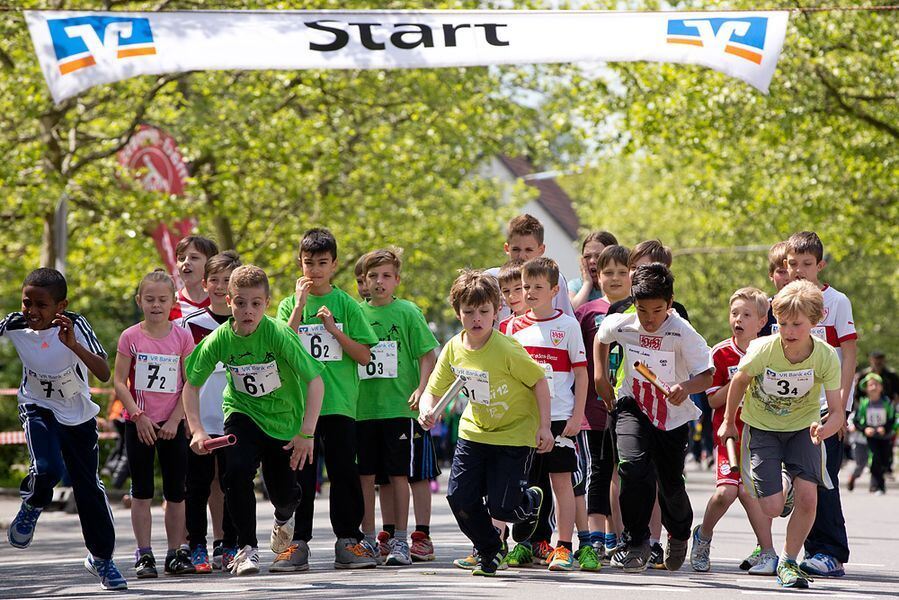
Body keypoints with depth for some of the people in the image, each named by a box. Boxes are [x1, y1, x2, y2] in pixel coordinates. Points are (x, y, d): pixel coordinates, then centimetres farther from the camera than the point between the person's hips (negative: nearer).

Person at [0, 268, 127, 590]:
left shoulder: (75, 325, -28)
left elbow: (104, 374, -36)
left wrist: (73, 345, -49)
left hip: (77, 414, 0)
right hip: (38, 407, 0)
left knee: (89, 487, 4)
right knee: (48, 468, -27)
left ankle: (101, 557, 25)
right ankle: (31, 507, 8)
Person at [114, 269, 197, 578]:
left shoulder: (182, 337, -1)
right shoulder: (130, 337, -2)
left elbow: (190, 384, -1)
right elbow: (119, 382, -4)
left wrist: (174, 419, -10)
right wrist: (139, 416, -12)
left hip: (172, 424, 1)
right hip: (138, 423, -1)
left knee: (176, 491, 4)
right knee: (142, 491, 3)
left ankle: (176, 553, 11)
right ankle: (144, 555, 6)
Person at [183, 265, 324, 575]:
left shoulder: (278, 334, -25)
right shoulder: (219, 339, -16)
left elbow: (315, 380, -26)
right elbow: (191, 384, -3)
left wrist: (306, 434, -32)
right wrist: (197, 430, -14)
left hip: (284, 419, -1)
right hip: (242, 413, 1)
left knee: (284, 494, 4)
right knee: (237, 470, -26)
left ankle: (284, 517, 45)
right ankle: (247, 548, -11)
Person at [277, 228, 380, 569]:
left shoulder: (346, 304, 5)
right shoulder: (290, 304, 8)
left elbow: (364, 356, 1)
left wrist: (334, 329, -11)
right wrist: (300, 306, -11)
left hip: (339, 403, -1)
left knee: (344, 473, 0)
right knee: (300, 475, 2)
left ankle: (348, 540, 7)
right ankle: (298, 542, 7)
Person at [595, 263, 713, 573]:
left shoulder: (683, 332, -22)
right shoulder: (620, 324, -12)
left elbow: (707, 375, -23)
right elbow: (601, 337, 13)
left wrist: (685, 388, -42)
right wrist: (600, 374, 11)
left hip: (673, 416, -1)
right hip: (633, 407, 1)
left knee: (670, 483, 10)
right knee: (633, 466, -25)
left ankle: (679, 535, 45)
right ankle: (638, 542, -13)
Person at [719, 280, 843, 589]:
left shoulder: (826, 357, -24)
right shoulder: (762, 350, -26)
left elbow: (836, 412, -21)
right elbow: (740, 381, -3)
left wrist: (825, 429, -44)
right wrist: (728, 422, 9)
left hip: (803, 427, 1)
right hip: (762, 427, -1)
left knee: (807, 497, -18)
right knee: (772, 509, -11)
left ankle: (788, 562, 6)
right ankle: (782, 487, 28)